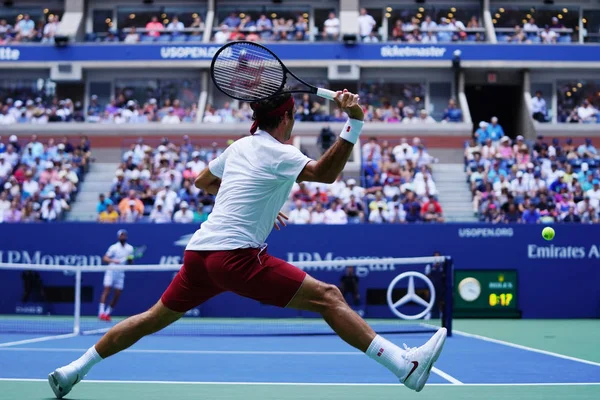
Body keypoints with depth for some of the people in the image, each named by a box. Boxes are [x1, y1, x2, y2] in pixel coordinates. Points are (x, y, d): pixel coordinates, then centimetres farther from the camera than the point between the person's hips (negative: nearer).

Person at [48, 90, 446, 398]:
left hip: (200, 251, 8)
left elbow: (204, 181, 32)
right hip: (236, 256, -8)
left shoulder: (240, 146, 17)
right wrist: (354, 123, -26)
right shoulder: (278, 153, -6)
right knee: (329, 297, -11)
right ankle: (407, 366, -19)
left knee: (156, 317, 22)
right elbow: (324, 173, -19)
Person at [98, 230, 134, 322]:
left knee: (117, 295, 1)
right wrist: (113, 261, -29)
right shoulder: (114, 247, -6)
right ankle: (101, 312, -18)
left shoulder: (130, 248, 6)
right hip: (111, 272, -4)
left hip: (120, 274, 4)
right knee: (107, 290, -15)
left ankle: (108, 313, 13)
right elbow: (104, 258, -11)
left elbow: (130, 262, 13)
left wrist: (130, 260, -10)